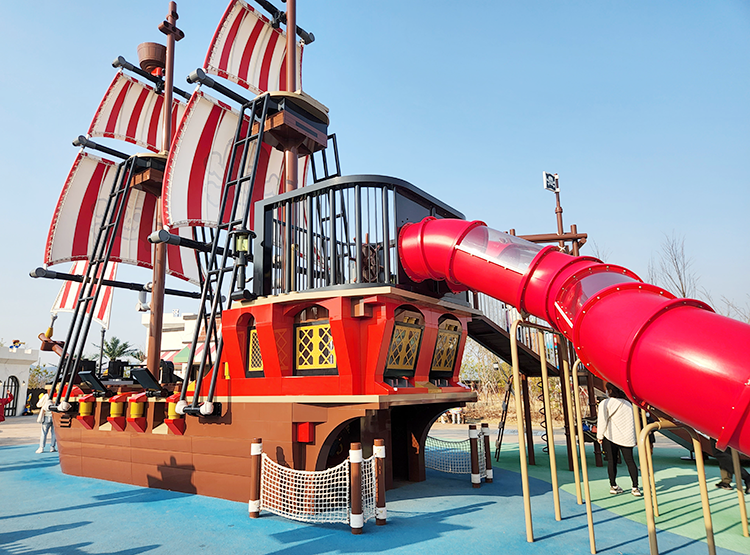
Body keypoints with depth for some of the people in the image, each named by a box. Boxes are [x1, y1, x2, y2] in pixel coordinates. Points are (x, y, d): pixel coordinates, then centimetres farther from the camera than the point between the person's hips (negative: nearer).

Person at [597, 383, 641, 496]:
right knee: (630, 460, 5)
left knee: (611, 461, 4)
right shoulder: (628, 404, 10)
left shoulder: (605, 403, -5)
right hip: (626, 437, 4)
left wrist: (599, 436, -1)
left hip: (611, 436, -4)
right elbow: (632, 421, 14)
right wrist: (634, 438, 21)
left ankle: (613, 486, 10)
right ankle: (635, 487, -1)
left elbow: (602, 421, -9)